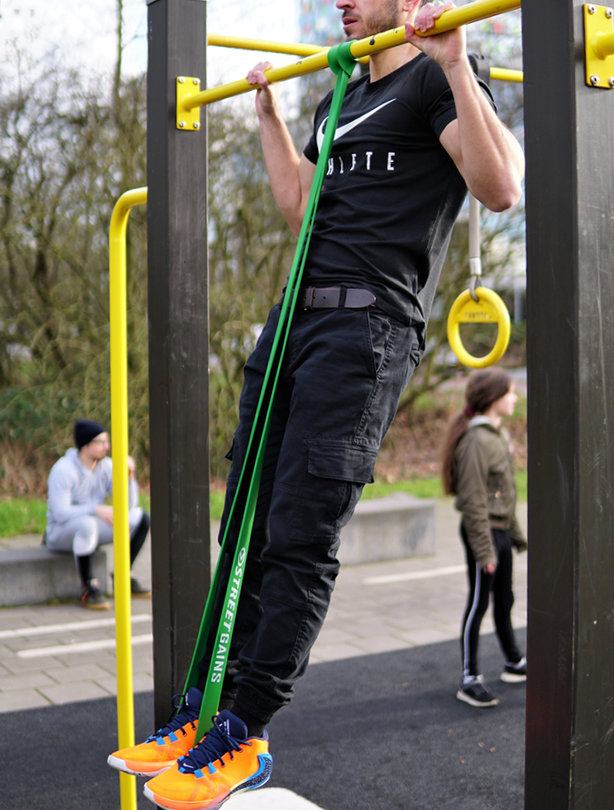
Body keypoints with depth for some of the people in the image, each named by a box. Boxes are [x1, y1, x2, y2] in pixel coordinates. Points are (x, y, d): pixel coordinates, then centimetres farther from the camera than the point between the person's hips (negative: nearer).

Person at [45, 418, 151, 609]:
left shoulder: (107, 466, -2)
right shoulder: (63, 470, -20)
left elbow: (128, 505, -4)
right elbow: (60, 513, -27)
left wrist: (129, 475, -19)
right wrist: (97, 509, -37)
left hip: (91, 526, 7)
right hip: (60, 532, -7)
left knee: (140, 517, -9)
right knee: (87, 524, -41)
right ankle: (88, 586, -26)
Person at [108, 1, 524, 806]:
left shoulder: (432, 81, 0)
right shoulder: (342, 97, 26)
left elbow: (502, 188, -16)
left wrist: (455, 65, -21)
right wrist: (267, 110, 38)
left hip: (366, 324, -8)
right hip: (296, 317, 9)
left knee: (300, 539, -9)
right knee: (247, 527, 7)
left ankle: (245, 738, 0)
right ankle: (205, 708, 15)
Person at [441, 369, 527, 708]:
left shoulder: (499, 435, 11)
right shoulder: (476, 441, -20)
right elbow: (473, 501, -21)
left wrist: (516, 533, 21)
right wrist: (484, 550, -21)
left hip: (501, 530, 9)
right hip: (482, 531, -9)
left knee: (504, 601, 20)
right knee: (478, 604, -2)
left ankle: (514, 664, 35)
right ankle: (469, 679, 6)